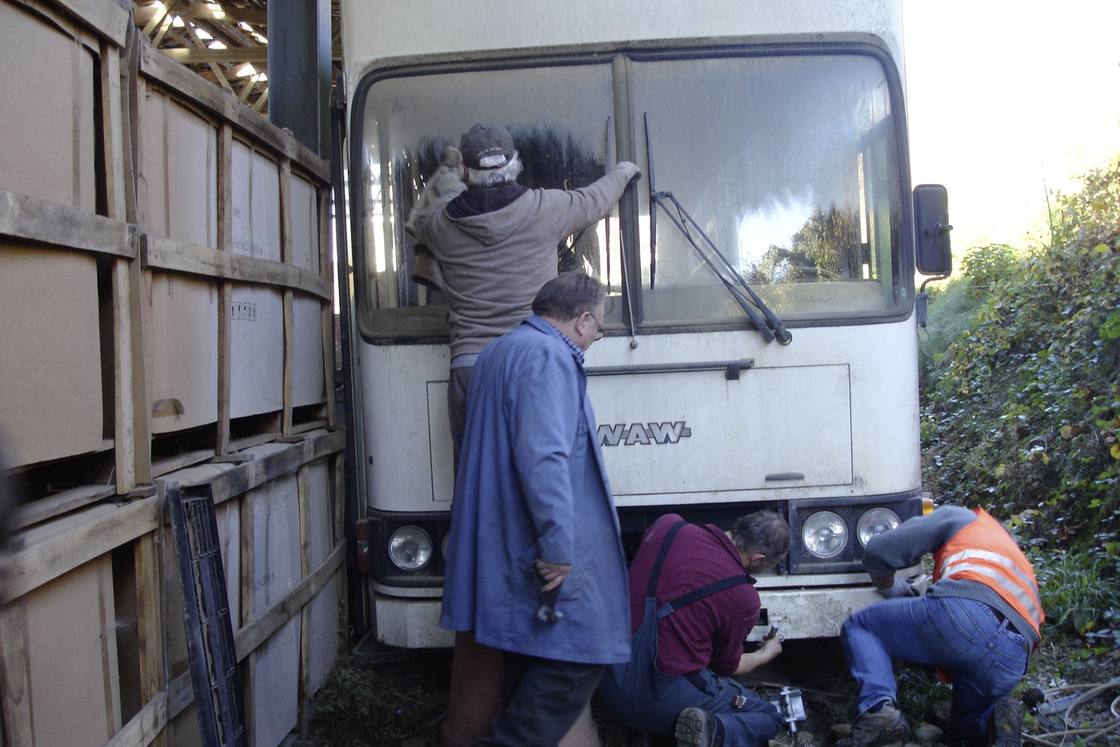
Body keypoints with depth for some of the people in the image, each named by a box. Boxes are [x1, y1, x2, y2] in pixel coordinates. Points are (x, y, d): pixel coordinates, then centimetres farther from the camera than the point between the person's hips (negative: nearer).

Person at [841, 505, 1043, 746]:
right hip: (1012, 666, 6)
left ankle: (878, 706, -13)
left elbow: (878, 551, 12)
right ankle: (997, 715, -3)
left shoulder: (958, 517, 24)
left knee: (858, 626, 14)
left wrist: (891, 588, 32)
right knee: (967, 725, 32)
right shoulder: (1018, 560, 41)